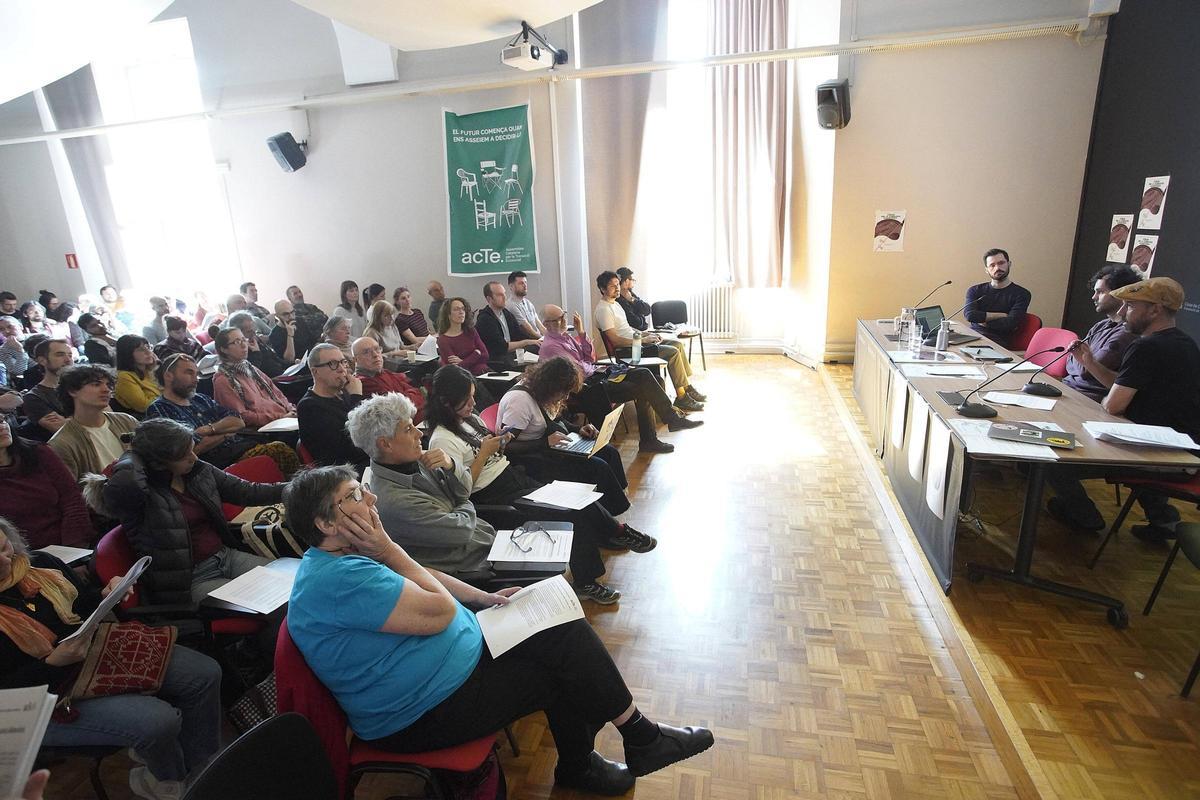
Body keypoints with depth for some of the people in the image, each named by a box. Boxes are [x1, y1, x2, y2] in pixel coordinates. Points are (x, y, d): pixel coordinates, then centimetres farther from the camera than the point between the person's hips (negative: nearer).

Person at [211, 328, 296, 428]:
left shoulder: (250, 367, 21)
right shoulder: (223, 381, -3)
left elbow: (276, 393, 19)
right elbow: (241, 416, -10)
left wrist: (291, 410, 0)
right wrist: (278, 417, -16)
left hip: (284, 415, 8)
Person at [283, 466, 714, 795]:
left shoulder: (345, 556, 5)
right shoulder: (337, 579, -28)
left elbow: (423, 578, 17)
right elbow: (439, 612, -27)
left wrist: (484, 598, 9)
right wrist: (389, 550, -21)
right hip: (428, 716, -10)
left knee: (564, 631, 2)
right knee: (562, 665, -8)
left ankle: (577, 765, 18)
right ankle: (641, 738, 17)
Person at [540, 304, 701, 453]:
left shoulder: (564, 335, 15)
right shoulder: (550, 346, -14)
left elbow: (590, 358, 13)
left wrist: (581, 333, 4)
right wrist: (595, 369, -3)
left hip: (594, 372, 9)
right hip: (587, 385, -9)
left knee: (644, 374, -6)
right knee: (641, 390, -17)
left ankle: (673, 418, -2)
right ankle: (648, 440, -6)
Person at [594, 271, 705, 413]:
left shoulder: (614, 303, 17)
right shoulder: (603, 310, -16)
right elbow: (615, 340, -23)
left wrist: (648, 334, 11)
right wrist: (643, 340, -19)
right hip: (626, 350, -10)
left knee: (677, 344, 5)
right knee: (673, 352, -20)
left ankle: (688, 386, 10)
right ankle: (681, 397, -11)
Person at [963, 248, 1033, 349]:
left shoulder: (1021, 294, 7)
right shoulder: (975, 291, 16)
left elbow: (1010, 324, -7)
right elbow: (969, 315, -3)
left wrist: (982, 320, 1)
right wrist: (1001, 315, -2)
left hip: (998, 341, -3)